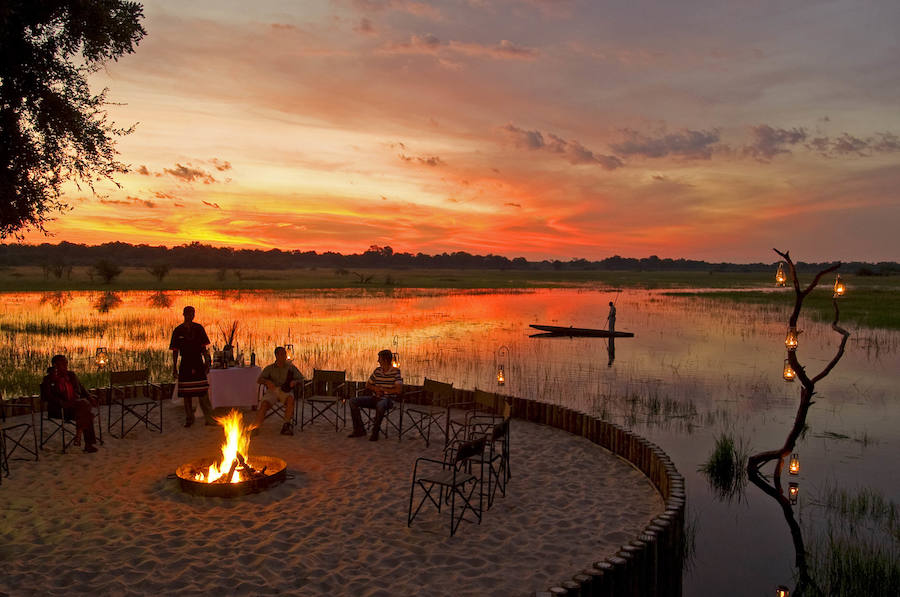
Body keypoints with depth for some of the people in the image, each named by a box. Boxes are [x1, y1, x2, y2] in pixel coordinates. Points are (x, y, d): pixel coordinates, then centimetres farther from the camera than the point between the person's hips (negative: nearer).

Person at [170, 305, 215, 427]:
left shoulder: (199, 328, 4)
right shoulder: (178, 331, 2)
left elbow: (204, 347, 6)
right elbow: (175, 351, 4)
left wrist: (207, 363, 0)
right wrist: (174, 368, 1)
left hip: (198, 363, 0)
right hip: (185, 364, 0)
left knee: (203, 393, -4)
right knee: (186, 394, 5)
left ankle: (209, 418, -1)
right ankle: (189, 419, 17)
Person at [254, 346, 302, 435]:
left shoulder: (291, 367, 17)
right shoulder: (269, 368, 18)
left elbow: (301, 379, 14)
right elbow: (259, 380, 9)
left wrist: (295, 382, -10)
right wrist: (267, 382, -14)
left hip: (285, 391, -1)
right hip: (272, 391, 1)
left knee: (290, 398, -37)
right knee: (264, 404, -31)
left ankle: (286, 426, -37)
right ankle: (256, 427, -33)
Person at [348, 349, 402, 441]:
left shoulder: (395, 372, -7)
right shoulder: (377, 370, 11)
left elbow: (399, 390, -18)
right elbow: (367, 385, 20)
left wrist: (382, 389, -11)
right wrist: (375, 388, -3)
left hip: (387, 399, -6)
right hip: (374, 397, 6)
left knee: (380, 405, -42)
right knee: (353, 401, -11)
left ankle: (375, 432, -24)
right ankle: (359, 430, -6)